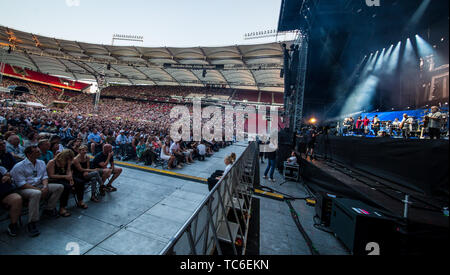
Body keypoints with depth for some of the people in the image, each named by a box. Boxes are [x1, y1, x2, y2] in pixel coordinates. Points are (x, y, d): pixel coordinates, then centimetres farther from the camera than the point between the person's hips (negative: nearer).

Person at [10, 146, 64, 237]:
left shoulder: (41, 163, 9)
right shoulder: (19, 167, -9)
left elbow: (45, 176, 7)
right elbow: (21, 184, -15)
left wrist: (45, 187, -13)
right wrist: (39, 190, -22)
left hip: (40, 186, 6)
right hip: (25, 189, -6)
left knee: (60, 187, -10)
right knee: (36, 193, -38)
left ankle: (49, 209, 1)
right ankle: (31, 223, -25)